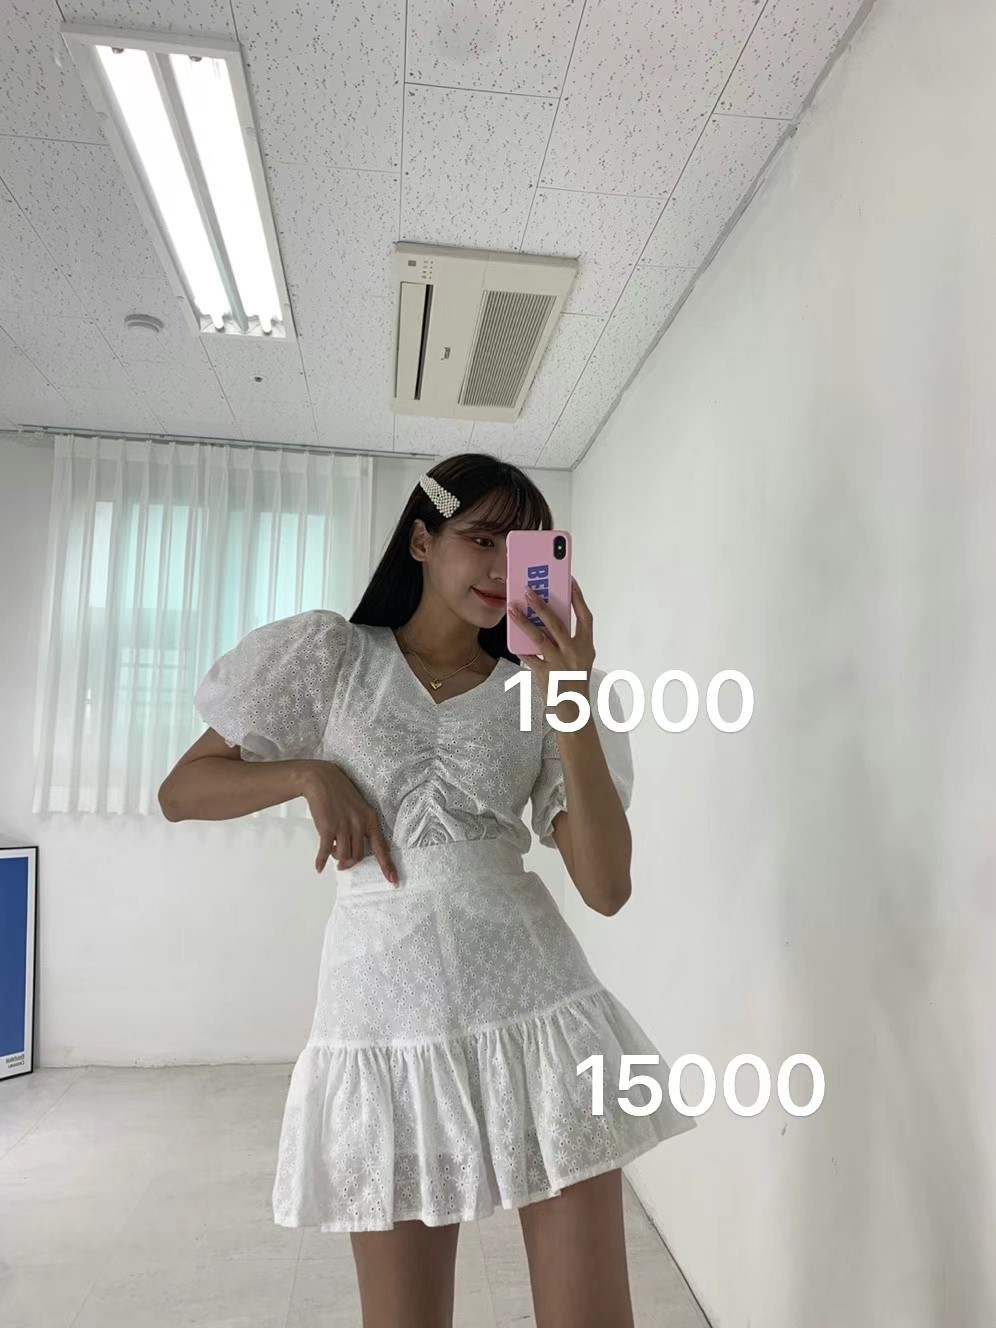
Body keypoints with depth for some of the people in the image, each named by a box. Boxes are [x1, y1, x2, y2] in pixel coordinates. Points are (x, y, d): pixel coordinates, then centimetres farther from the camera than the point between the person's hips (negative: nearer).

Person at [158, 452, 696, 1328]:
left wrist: (574, 706, -16)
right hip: (388, 1018, 0)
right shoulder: (331, 657, 3)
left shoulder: (538, 689, 4)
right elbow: (182, 791, 8)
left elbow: (607, 888, -6)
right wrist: (309, 772, -9)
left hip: (536, 1008, 1)